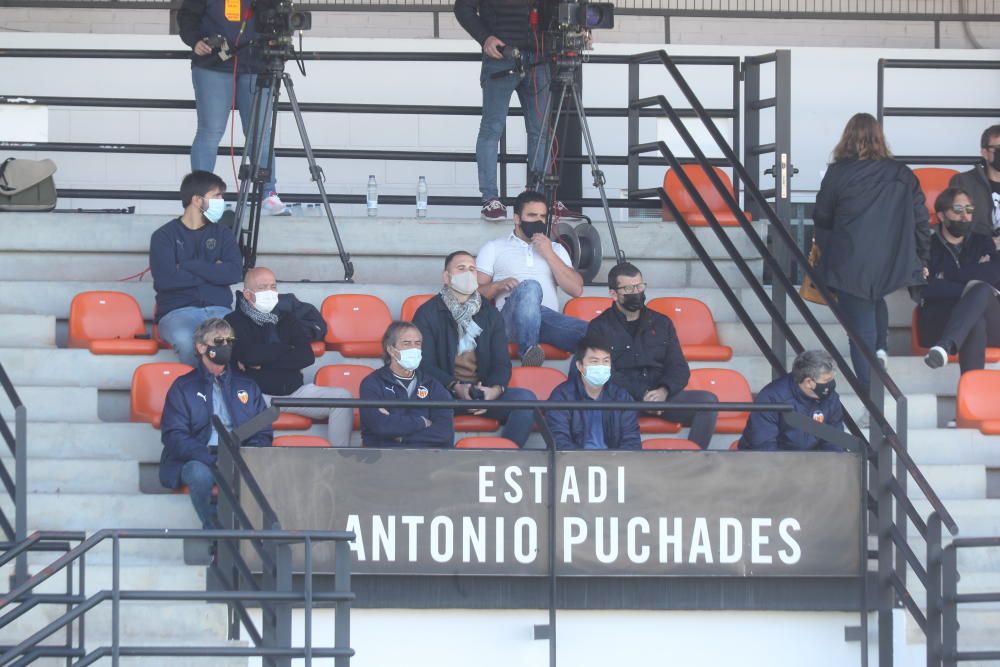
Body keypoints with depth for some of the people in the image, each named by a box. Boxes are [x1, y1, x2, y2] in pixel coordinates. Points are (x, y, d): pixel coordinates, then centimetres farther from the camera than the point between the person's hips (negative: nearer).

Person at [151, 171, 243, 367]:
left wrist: (187, 266, -4)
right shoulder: (164, 236, 7)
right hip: (177, 312, -2)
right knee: (186, 341, -39)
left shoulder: (223, 235, 18)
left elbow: (234, 273, 0)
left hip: (218, 309, 2)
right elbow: (165, 279, -9)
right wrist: (212, 272, 0)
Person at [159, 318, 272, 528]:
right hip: (199, 461, -2)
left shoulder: (247, 386, 23)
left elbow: (263, 434, 16)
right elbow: (174, 436, 0)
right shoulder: (183, 387, 12)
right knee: (200, 474, -38)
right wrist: (211, 456, -17)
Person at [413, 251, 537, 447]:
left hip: (484, 394, 3)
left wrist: (496, 389, -14)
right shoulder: (428, 313, 6)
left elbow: (502, 362, 10)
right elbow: (425, 364, -3)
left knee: (525, 398, -24)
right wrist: (455, 387, -20)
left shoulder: (490, 313, 17)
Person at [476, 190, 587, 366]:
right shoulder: (493, 248, 20)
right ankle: (527, 351, -42)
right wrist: (499, 285, -10)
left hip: (549, 319, 1)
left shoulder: (555, 249, 27)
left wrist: (549, 254, 5)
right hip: (511, 318, -1)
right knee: (529, 287, -39)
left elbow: (576, 289, 12)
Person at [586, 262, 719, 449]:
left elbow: (680, 368, 14)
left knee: (708, 401, -23)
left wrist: (663, 391, -10)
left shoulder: (662, 323, 21)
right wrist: (643, 395, -16)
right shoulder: (600, 327, 9)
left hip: (661, 397, 4)